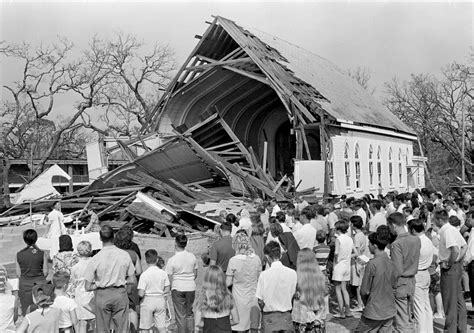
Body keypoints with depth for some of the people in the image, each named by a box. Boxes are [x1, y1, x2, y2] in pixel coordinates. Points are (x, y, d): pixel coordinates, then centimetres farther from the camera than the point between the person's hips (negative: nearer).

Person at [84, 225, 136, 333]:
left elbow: (88, 287, -5)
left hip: (102, 295, -1)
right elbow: (132, 280, 2)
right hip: (120, 293, 1)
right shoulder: (125, 255, -4)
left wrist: (100, 284, 10)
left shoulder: (95, 258, -8)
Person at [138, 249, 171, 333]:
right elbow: (167, 290, 3)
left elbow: (141, 294, -18)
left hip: (147, 301, -3)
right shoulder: (163, 273, -4)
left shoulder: (144, 275, -15)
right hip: (160, 300, 3)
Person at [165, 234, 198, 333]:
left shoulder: (172, 260, -14)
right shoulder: (192, 257, -4)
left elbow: (169, 278, -11)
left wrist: (171, 287, 7)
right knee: (189, 313, 19)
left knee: (180, 315, 8)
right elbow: (195, 274, 6)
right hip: (191, 288, 3)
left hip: (178, 288, -3)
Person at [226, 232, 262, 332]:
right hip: (254, 297, 3)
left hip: (240, 298, -3)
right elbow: (259, 278, 6)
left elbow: (228, 283, -11)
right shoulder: (256, 258, -5)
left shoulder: (233, 260, -15)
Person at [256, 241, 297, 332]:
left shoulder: (264, 275, -14)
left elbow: (260, 301, -8)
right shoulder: (292, 273, -7)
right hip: (286, 317, 2)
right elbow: (294, 296, 1)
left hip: (269, 318, -2)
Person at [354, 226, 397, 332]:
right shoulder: (391, 263, -1)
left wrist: (366, 303, 4)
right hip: (390, 312, 6)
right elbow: (394, 287, 9)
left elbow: (364, 291, -15)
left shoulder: (372, 264, -19)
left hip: (374, 312, -6)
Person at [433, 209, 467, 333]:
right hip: (457, 267, 9)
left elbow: (455, 250, -30)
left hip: (449, 268, -9)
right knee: (458, 299, 16)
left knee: (450, 302, 1)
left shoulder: (446, 231, -19)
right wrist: (458, 261, 11)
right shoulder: (453, 229, 9)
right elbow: (464, 247, 15)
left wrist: (449, 264, -18)